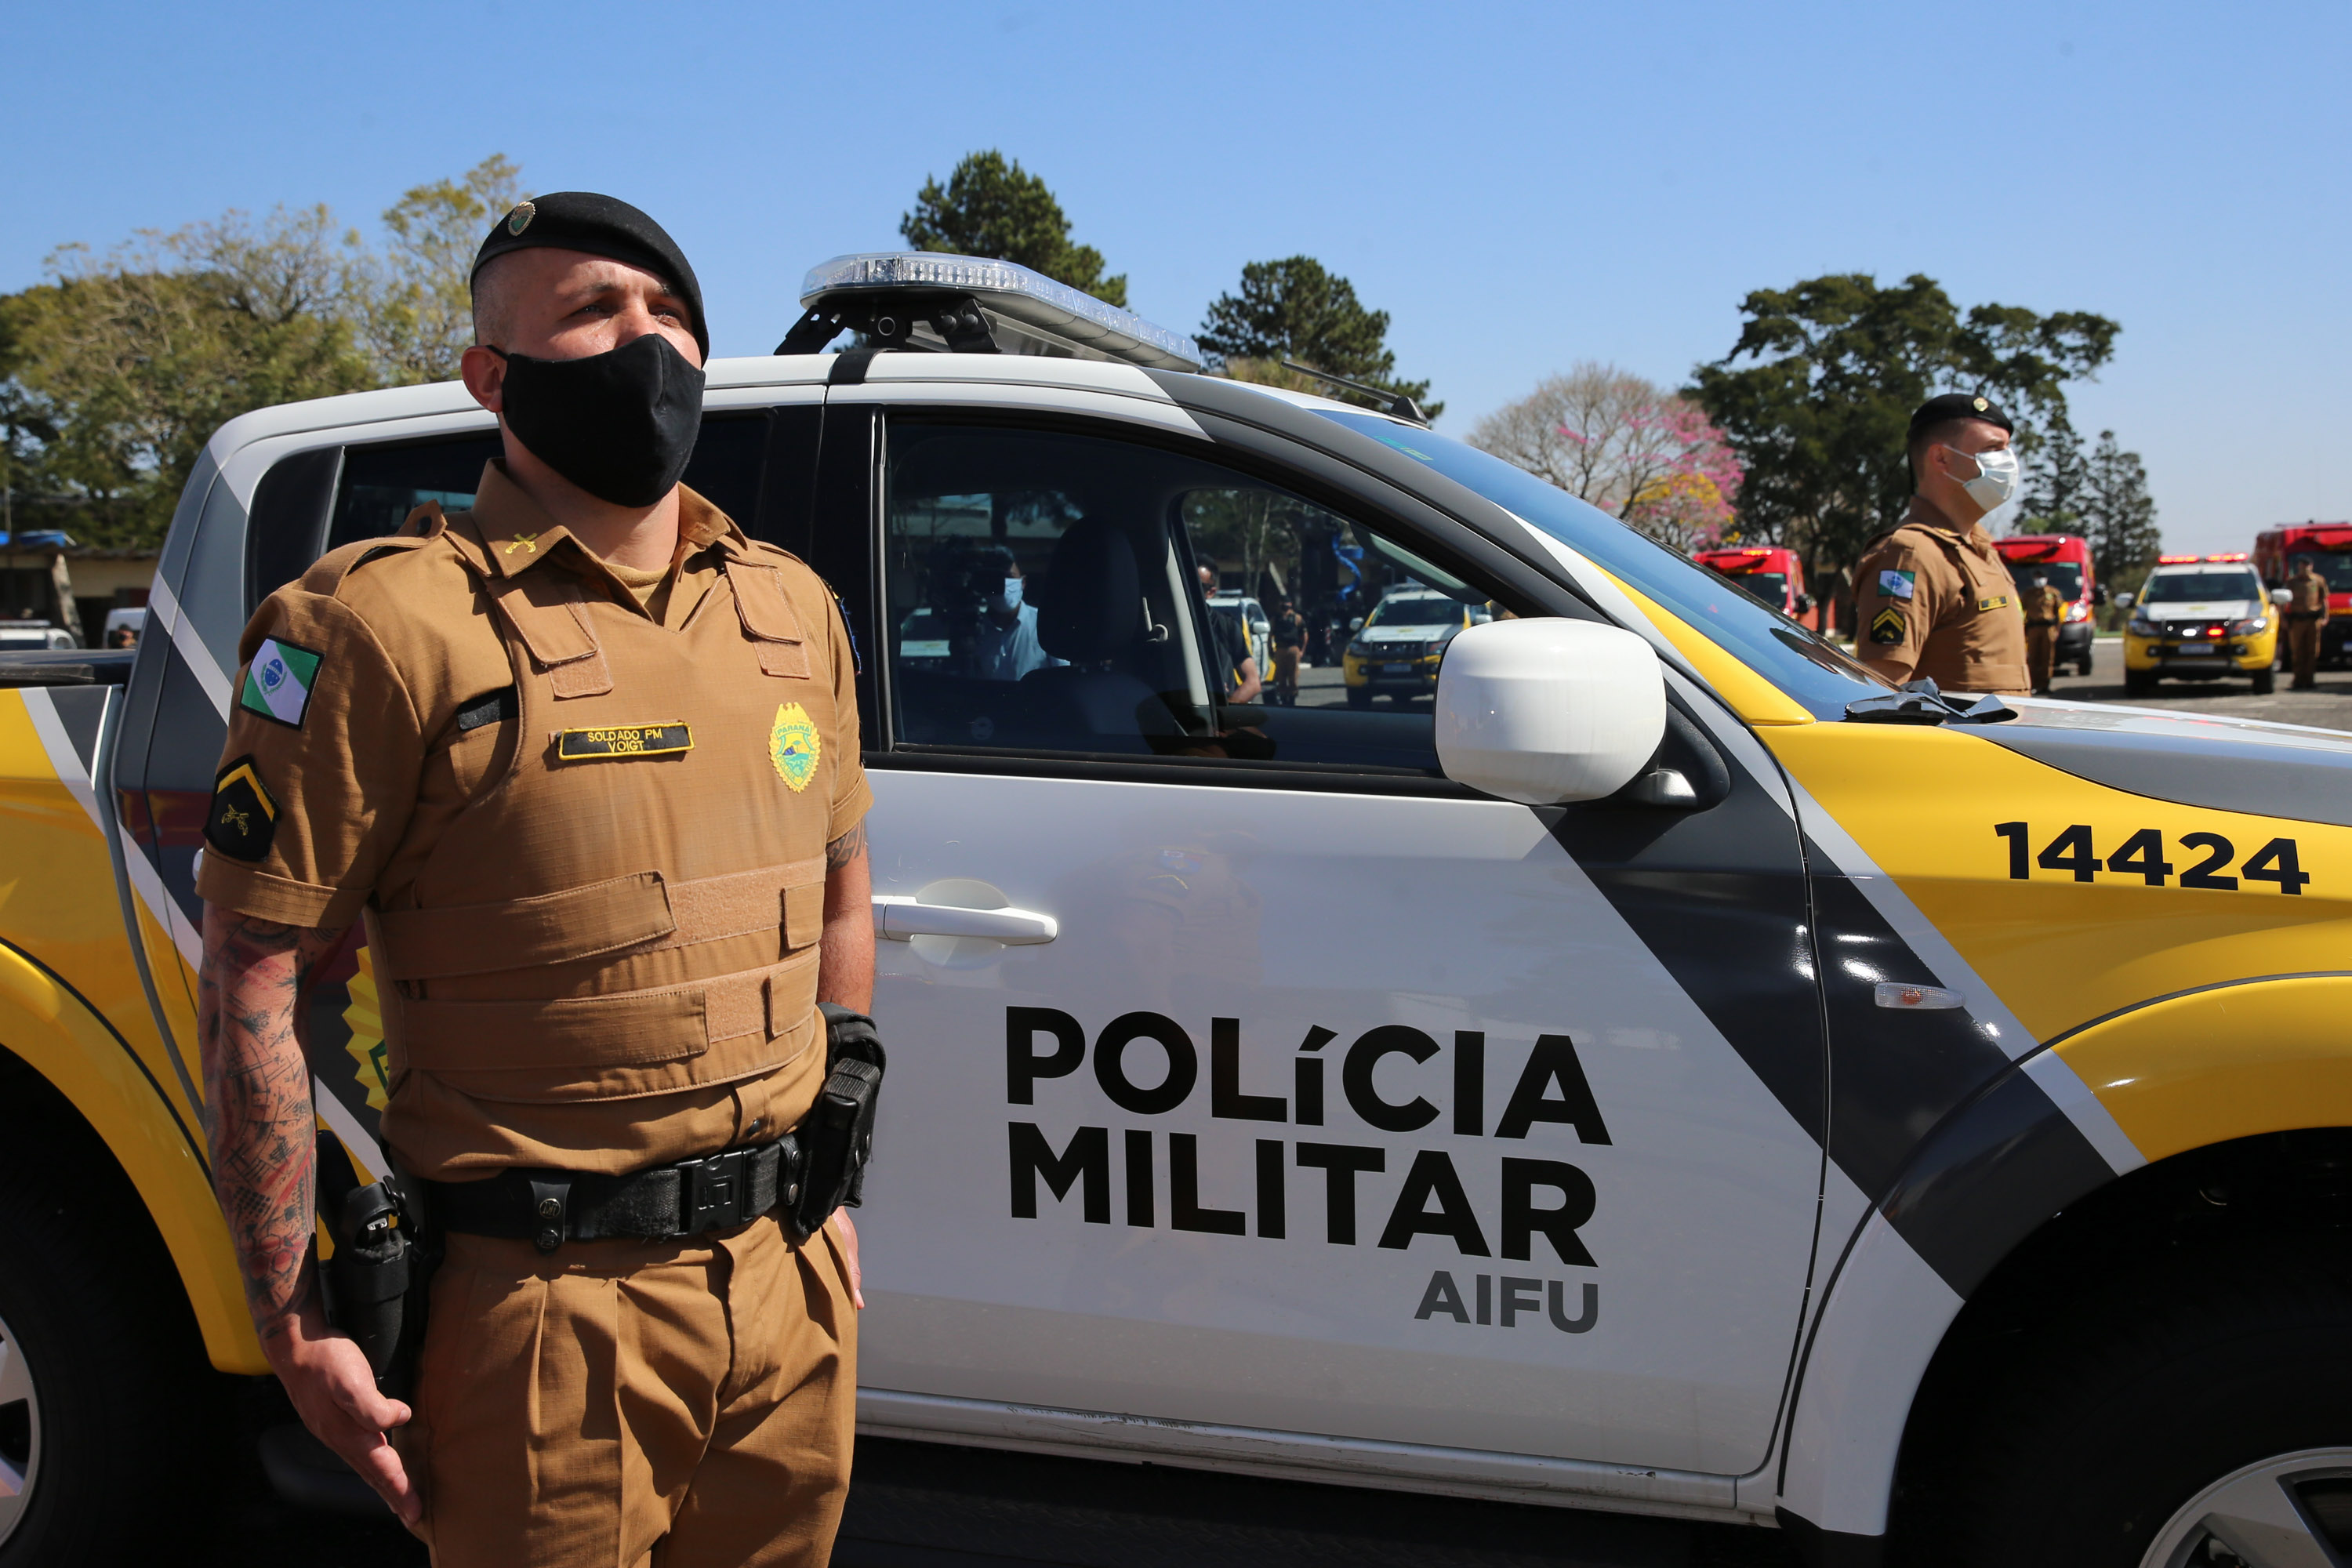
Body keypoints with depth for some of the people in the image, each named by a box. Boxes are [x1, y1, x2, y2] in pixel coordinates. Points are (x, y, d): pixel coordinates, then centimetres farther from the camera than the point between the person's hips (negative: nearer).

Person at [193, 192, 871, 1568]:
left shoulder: (792, 609, 7)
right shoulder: (393, 623, -11)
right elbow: (254, 984, -10)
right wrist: (297, 1326, -10)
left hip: (789, 1284, 6)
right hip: (549, 1309, -5)